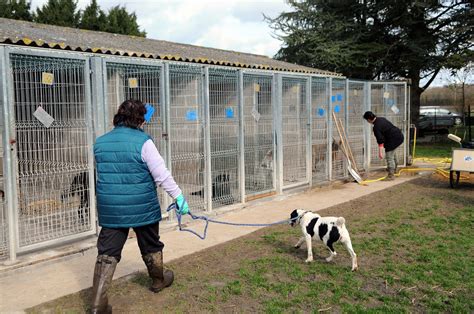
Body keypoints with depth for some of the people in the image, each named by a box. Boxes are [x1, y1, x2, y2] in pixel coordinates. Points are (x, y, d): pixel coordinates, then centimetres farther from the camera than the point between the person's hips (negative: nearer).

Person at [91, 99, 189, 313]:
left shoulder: (100, 143, 4)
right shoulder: (143, 141, -13)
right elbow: (162, 175, -14)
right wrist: (179, 197, -7)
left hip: (110, 209, 3)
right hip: (141, 207, -3)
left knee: (107, 253, 7)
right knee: (151, 246, 20)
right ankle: (159, 280, 42)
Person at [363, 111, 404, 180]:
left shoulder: (376, 127, -19)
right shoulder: (381, 119, 9)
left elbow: (380, 141, -22)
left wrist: (380, 152, -20)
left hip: (394, 139, -11)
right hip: (399, 135, 11)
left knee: (389, 157, -3)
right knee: (392, 151, 33)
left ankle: (391, 175, 1)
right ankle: (394, 168, 47)